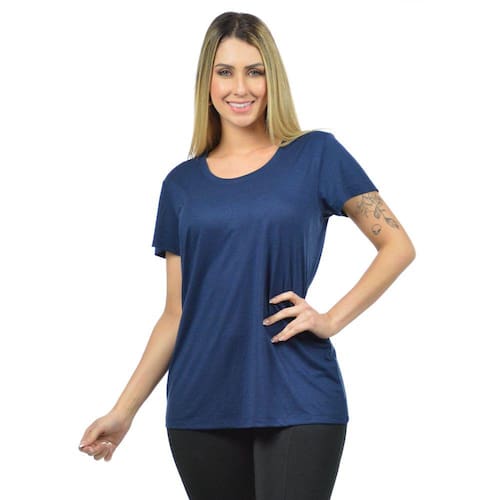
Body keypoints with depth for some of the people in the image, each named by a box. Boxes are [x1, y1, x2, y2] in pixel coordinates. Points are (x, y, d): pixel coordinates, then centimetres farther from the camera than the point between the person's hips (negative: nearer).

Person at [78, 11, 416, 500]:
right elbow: (176, 315, 12)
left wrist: (332, 319, -8)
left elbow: (397, 246, 3)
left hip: (296, 403, -3)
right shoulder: (183, 184, 10)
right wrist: (123, 410, 7)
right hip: (201, 407, 3)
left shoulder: (316, 155, 2)